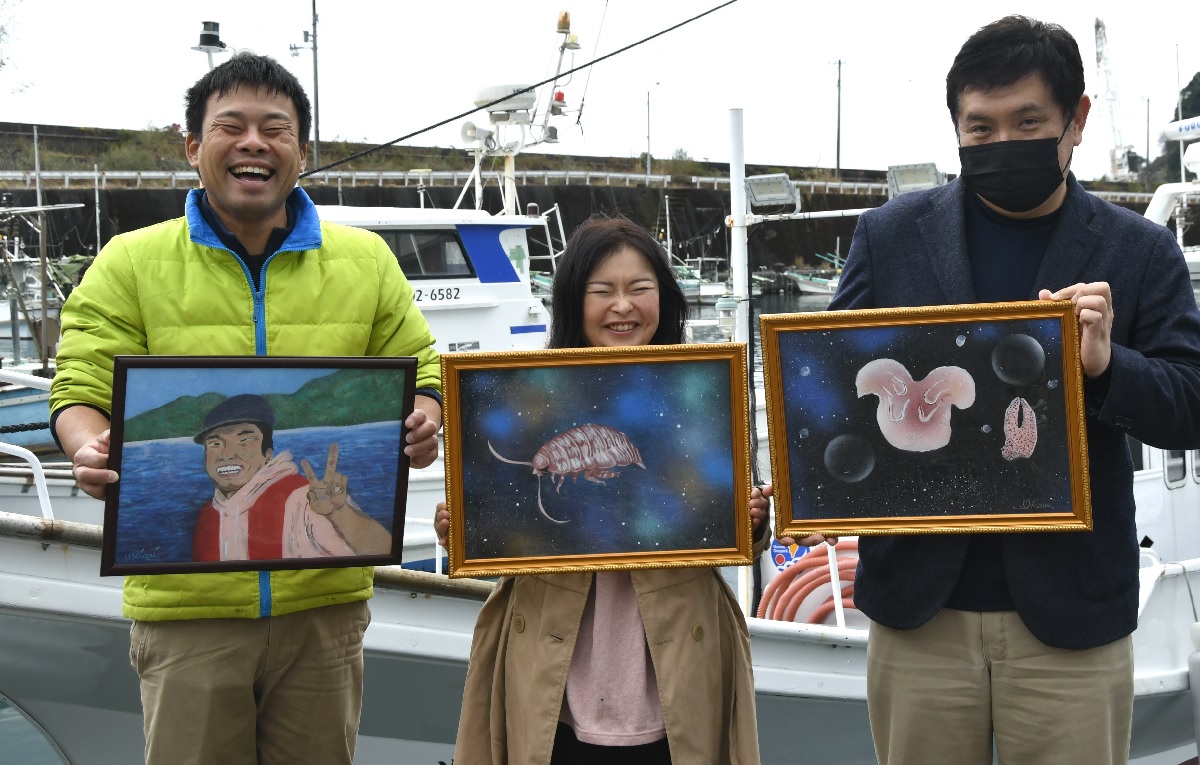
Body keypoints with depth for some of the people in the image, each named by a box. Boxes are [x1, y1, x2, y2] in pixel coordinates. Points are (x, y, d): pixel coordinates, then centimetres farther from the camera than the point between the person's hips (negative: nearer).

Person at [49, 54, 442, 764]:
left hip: (324, 595, 2)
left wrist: (421, 424, -11)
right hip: (185, 597, -1)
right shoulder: (131, 264, 4)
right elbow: (83, 390, 1)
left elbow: (419, 372, 12)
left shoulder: (367, 260, 9)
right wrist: (91, 449, -22)